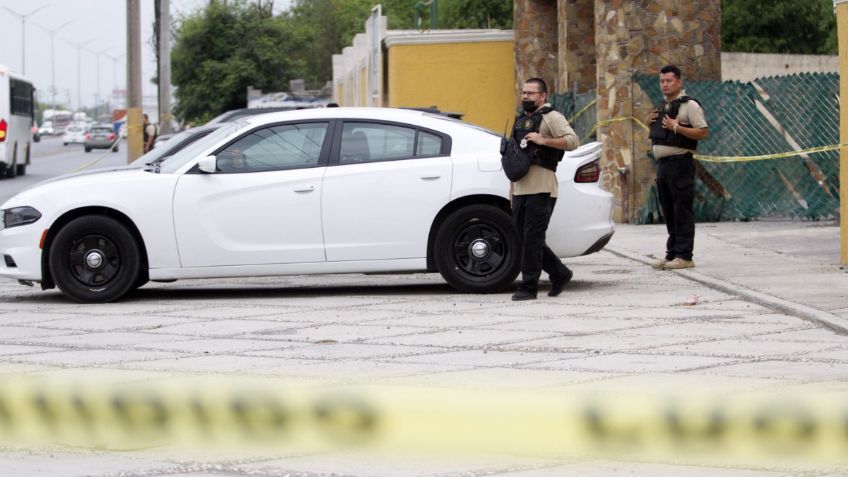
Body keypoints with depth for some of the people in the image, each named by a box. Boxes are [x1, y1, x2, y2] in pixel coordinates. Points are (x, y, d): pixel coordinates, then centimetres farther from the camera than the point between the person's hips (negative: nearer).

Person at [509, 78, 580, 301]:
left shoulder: (551, 118, -2)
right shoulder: (520, 121, 23)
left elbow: (572, 140, -15)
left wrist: (543, 140, -20)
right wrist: (512, 189, 24)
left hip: (541, 189, -9)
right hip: (521, 188, 9)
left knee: (533, 239, -9)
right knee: (524, 238, 9)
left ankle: (529, 287, -6)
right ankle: (560, 274, 23)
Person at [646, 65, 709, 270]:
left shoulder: (689, 105, -7)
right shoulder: (663, 107, 19)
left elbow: (702, 133, -15)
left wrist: (676, 127, -21)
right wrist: (650, 122, 10)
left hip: (679, 163, -9)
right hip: (663, 163, 9)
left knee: (682, 211, -9)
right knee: (669, 212, 11)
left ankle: (684, 256, -9)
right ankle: (672, 254, 16)